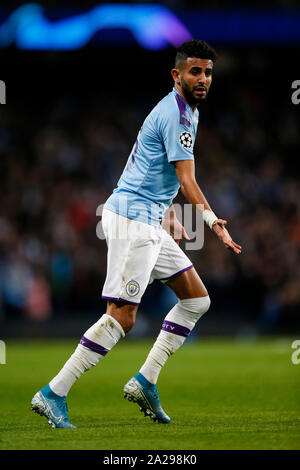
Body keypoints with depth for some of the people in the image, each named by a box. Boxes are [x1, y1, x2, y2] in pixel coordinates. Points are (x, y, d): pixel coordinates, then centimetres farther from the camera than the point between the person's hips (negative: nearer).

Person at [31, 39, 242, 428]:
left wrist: (170, 215, 29)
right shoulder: (177, 114, -14)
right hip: (131, 218, -10)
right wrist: (213, 221, -33)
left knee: (197, 299, 10)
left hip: (148, 221, 10)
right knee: (122, 317, -14)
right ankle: (53, 394, -12)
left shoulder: (185, 111, 18)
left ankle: (145, 381, 9)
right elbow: (187, 180, -22)